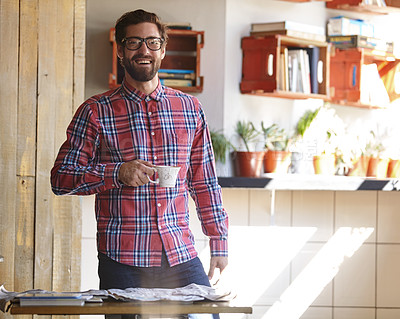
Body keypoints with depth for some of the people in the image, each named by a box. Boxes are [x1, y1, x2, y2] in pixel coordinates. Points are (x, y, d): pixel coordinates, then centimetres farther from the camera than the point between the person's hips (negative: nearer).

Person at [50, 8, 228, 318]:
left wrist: (219, 244, 12)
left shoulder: (190, 108, 11)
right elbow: (61, 177, -1)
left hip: (181, 257, 3)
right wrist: (118, 173, -15)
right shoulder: (96, 112, 1)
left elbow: (205, 182, 15)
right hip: (123, 261, -3)